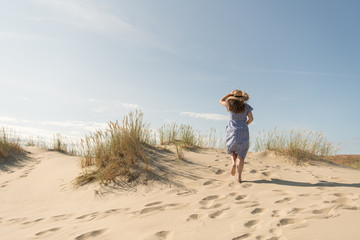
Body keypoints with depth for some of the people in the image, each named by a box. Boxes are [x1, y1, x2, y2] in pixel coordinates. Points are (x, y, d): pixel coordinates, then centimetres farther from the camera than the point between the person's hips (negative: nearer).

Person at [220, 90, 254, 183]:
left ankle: (234, 163, -2)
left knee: (232, 148, 25)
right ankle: (239, 177, 0)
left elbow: (221, 101, 18)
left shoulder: (230, 105, -1)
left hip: (232, 131, 0)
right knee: (241, 155, 4)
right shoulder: (246, 106, -1)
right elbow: (251, 118, -2)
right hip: (243, 132, 0)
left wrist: (230, 94, 13)